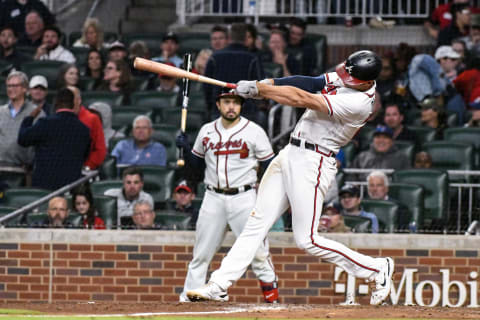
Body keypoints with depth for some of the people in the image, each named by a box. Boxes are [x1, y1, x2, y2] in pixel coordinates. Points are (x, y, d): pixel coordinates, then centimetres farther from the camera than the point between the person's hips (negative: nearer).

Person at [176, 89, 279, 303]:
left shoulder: (254, 131, -1)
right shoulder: (207, 131, 10)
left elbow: (270, 166, 0)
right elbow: (196, 164, 20)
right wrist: (185, 149, 1)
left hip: (243, 198, -3)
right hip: (213, 199, 3)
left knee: (256, 249, -8)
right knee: (201, 253, 4)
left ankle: (271, 292, 1)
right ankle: (189, 296, 9)